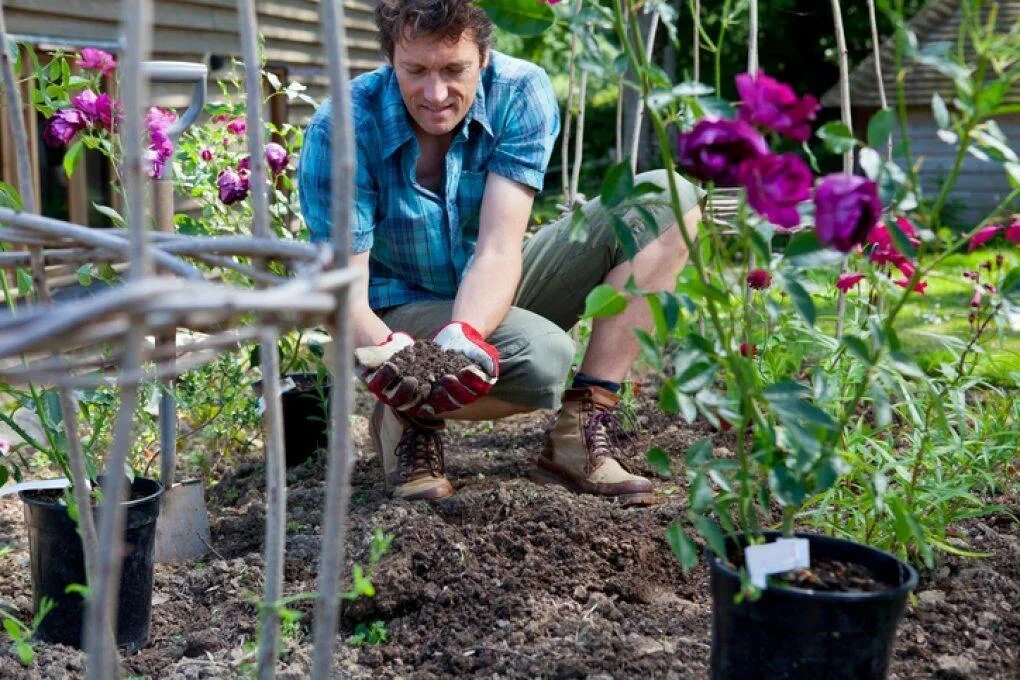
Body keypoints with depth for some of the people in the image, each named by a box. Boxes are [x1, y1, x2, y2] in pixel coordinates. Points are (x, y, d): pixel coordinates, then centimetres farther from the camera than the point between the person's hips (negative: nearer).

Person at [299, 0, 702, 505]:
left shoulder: (521, 94, -16)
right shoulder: (341, 131, -22)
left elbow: (498, 252, -24)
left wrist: (464, 335, -44)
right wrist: (381, 352, -48)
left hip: (493, 297, 5)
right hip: (401, 313, -4)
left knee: (669, 201, -14)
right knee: (542, 356, -37)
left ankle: (580, 431, -18)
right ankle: (412, 419, -5)